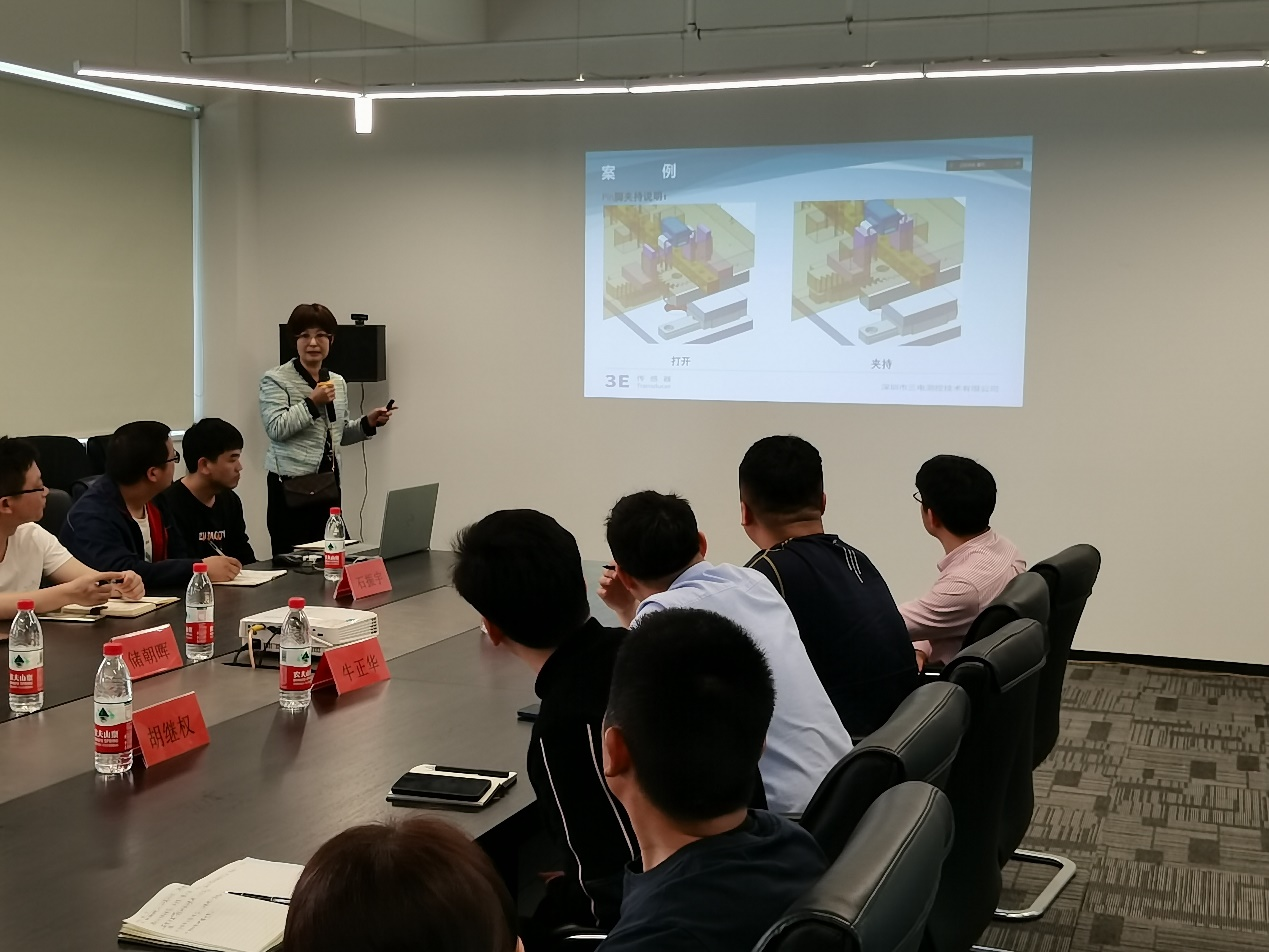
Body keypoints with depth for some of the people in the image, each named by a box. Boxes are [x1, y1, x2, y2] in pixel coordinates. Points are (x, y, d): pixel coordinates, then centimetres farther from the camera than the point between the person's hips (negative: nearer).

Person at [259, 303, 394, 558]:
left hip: (329, 483, 6)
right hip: (292, 485, -6)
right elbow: (276, 428, -15)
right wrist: (312, 401, -18)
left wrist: (368, 424, 10)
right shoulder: (276, 380, -3)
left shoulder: (338, 382, 16)